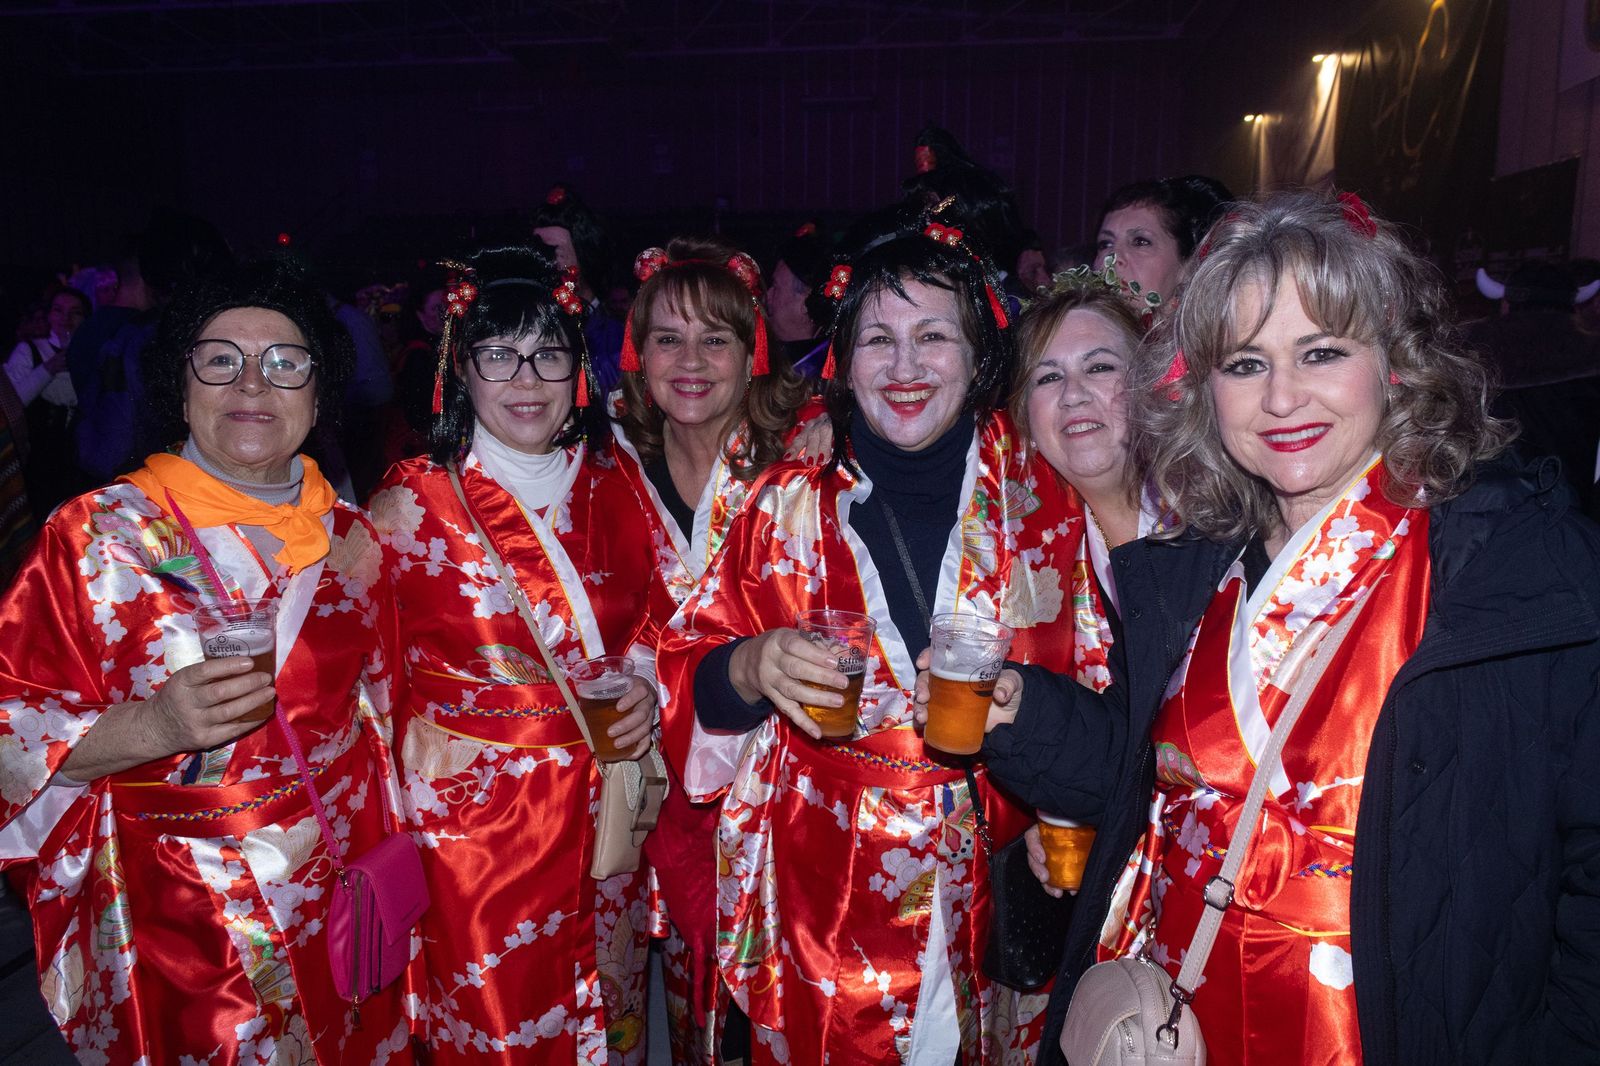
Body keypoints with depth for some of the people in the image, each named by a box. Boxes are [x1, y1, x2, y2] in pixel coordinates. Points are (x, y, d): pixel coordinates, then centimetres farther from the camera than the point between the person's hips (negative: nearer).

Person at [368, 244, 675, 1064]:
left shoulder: (612, 482, 0)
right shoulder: (412, 504, -9)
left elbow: (654, 610, 12)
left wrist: (645, 685, -6)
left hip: (602, 808, 4)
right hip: (472, 818, -3)